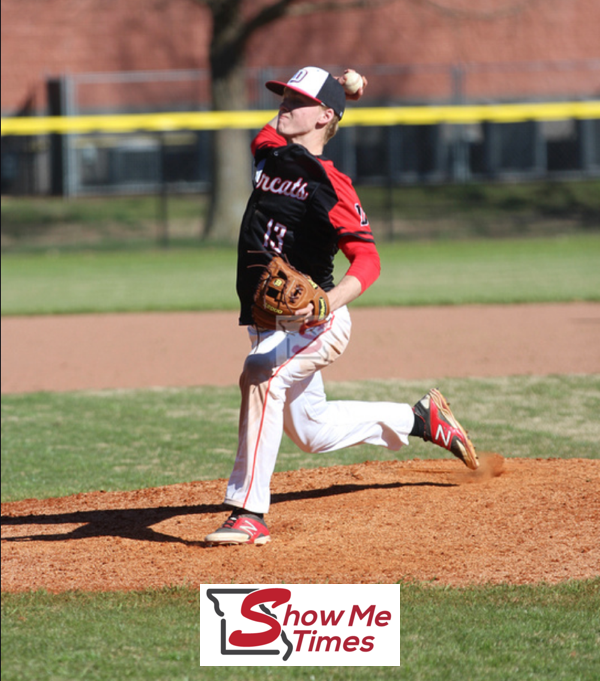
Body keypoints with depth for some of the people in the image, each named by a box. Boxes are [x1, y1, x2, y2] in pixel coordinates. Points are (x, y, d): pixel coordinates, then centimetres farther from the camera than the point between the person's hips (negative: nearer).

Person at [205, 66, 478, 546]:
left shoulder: (329, 184, -15)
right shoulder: (268, 152, 5)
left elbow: (367, 262, -22)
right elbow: (280, 127, 29)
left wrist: (324, 303, -40)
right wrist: (335, 90, 14)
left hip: (317, 323, -9)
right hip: (270, 324, 9)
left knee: (261, 375, -36)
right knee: (314, 432, 20)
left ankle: (249, 514, -38)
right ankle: (419, 419, 41)